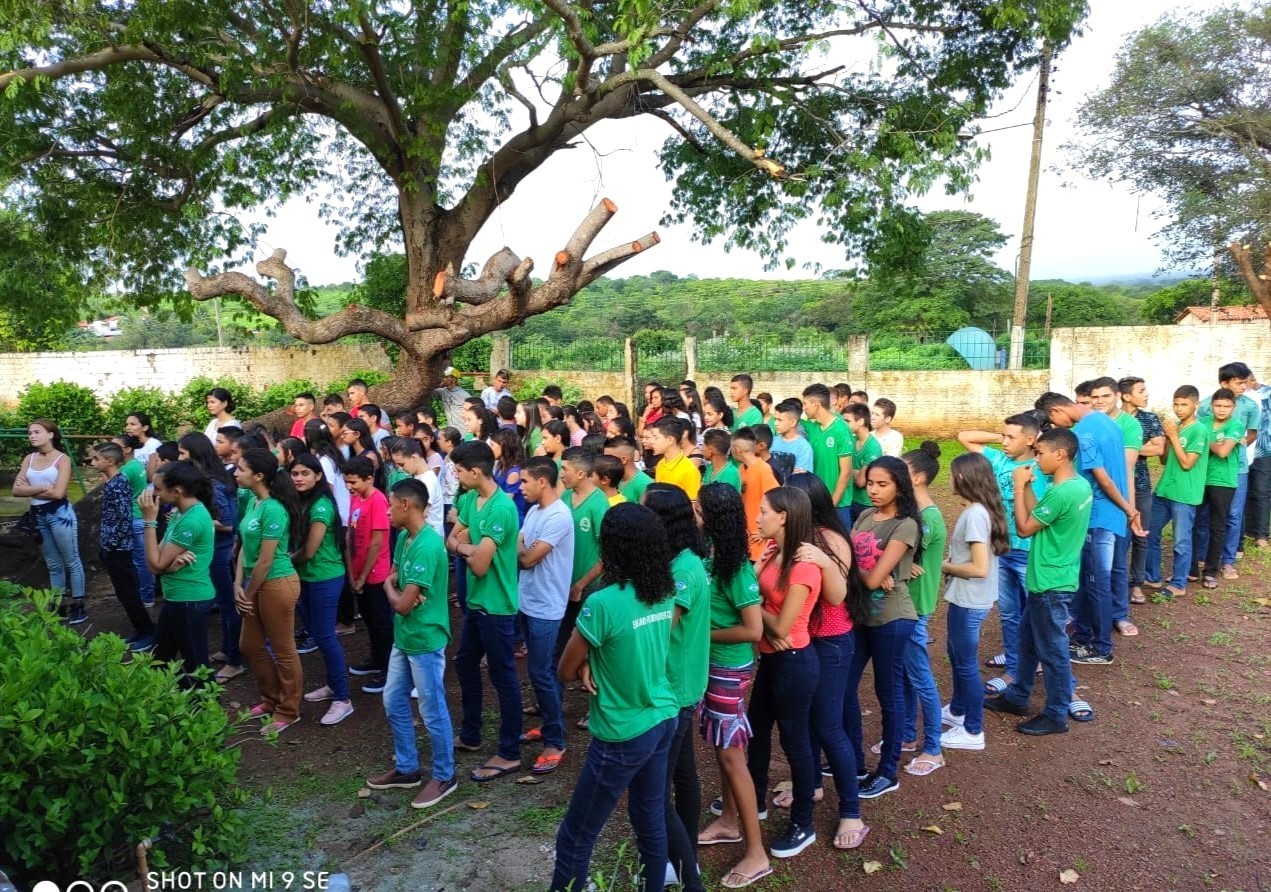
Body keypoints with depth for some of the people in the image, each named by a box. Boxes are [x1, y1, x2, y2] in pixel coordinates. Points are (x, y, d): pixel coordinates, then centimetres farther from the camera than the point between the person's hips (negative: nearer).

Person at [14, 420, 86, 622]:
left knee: (71, 562, 2)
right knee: (53, 565, 15)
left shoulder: (62, 459, -8)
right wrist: (42, 488, -13)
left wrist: (29, 489, -7)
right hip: (38, 516, 6)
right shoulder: (29, 459, 8)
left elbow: (58, 493, -17)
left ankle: (78, 606, 8)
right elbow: (16, 490, 0)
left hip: (59, 514, -6)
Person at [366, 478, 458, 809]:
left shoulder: (428, 547, -26)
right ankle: (406, 768, 35)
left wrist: (390, 588, -4)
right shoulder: (404, 537, 4)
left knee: (433, 712, 6)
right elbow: (392, 578, 11)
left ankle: (444, 776, 23)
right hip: (403, 638, 10)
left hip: (425, 641, -9)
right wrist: (394, 587, -12)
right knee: (393, 704, 19)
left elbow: (402, 605, -25)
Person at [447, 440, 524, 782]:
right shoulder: (469, 499, 4)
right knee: (466, 665, 21)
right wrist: (470, 546, -16)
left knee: (503, 677, 3)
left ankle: (509, 753, 16)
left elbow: (479, 565, -25)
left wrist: (465, 547, -6)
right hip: (475, 601, 9)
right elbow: (450, 541, 4)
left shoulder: (501, 509, -25)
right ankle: (469, 735, 39)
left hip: (497, 606, -9)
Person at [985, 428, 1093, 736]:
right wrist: (1028, 487, 1)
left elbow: (1024, 528, -17)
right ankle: (1017, 697, 34)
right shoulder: (1079, 484, 4)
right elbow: (1038, 516, 11)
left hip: (1051, 584, -10)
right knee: (1028, 638, 21)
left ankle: (1056, 715, 19)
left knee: (1052, 650, 4)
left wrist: (1019, 487, -12)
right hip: (1049, 580, 10)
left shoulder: (1061, 492, -26)